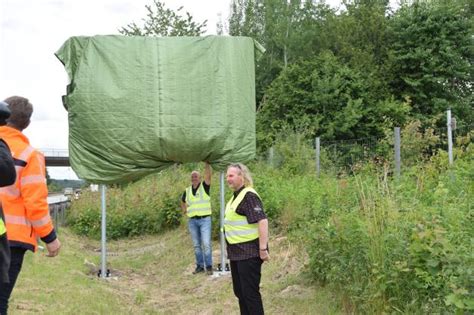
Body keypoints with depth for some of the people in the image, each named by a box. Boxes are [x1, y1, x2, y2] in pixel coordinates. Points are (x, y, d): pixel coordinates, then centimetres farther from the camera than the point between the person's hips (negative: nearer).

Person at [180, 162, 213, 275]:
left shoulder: (204, 187, -3)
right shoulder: (187, 191, 9)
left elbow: (209, 174, -18)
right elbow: (182, 202, 28)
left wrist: (206, 162, -24)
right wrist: (185, 211, 15)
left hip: (204, 220, -4)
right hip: (192, 221, 4)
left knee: (206, 244, -9)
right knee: (196, 245, 9)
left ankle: (209, 266, -2)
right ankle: (200, 265, 17)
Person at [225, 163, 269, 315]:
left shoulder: (249, 195, -17)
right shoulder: (236, 195, 13)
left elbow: (262, 221, -26)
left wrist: (263, 249, -29)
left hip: (249, 252, -10)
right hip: (237, 252, 10)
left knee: (250, 292, -4)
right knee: (239, 291, 17)